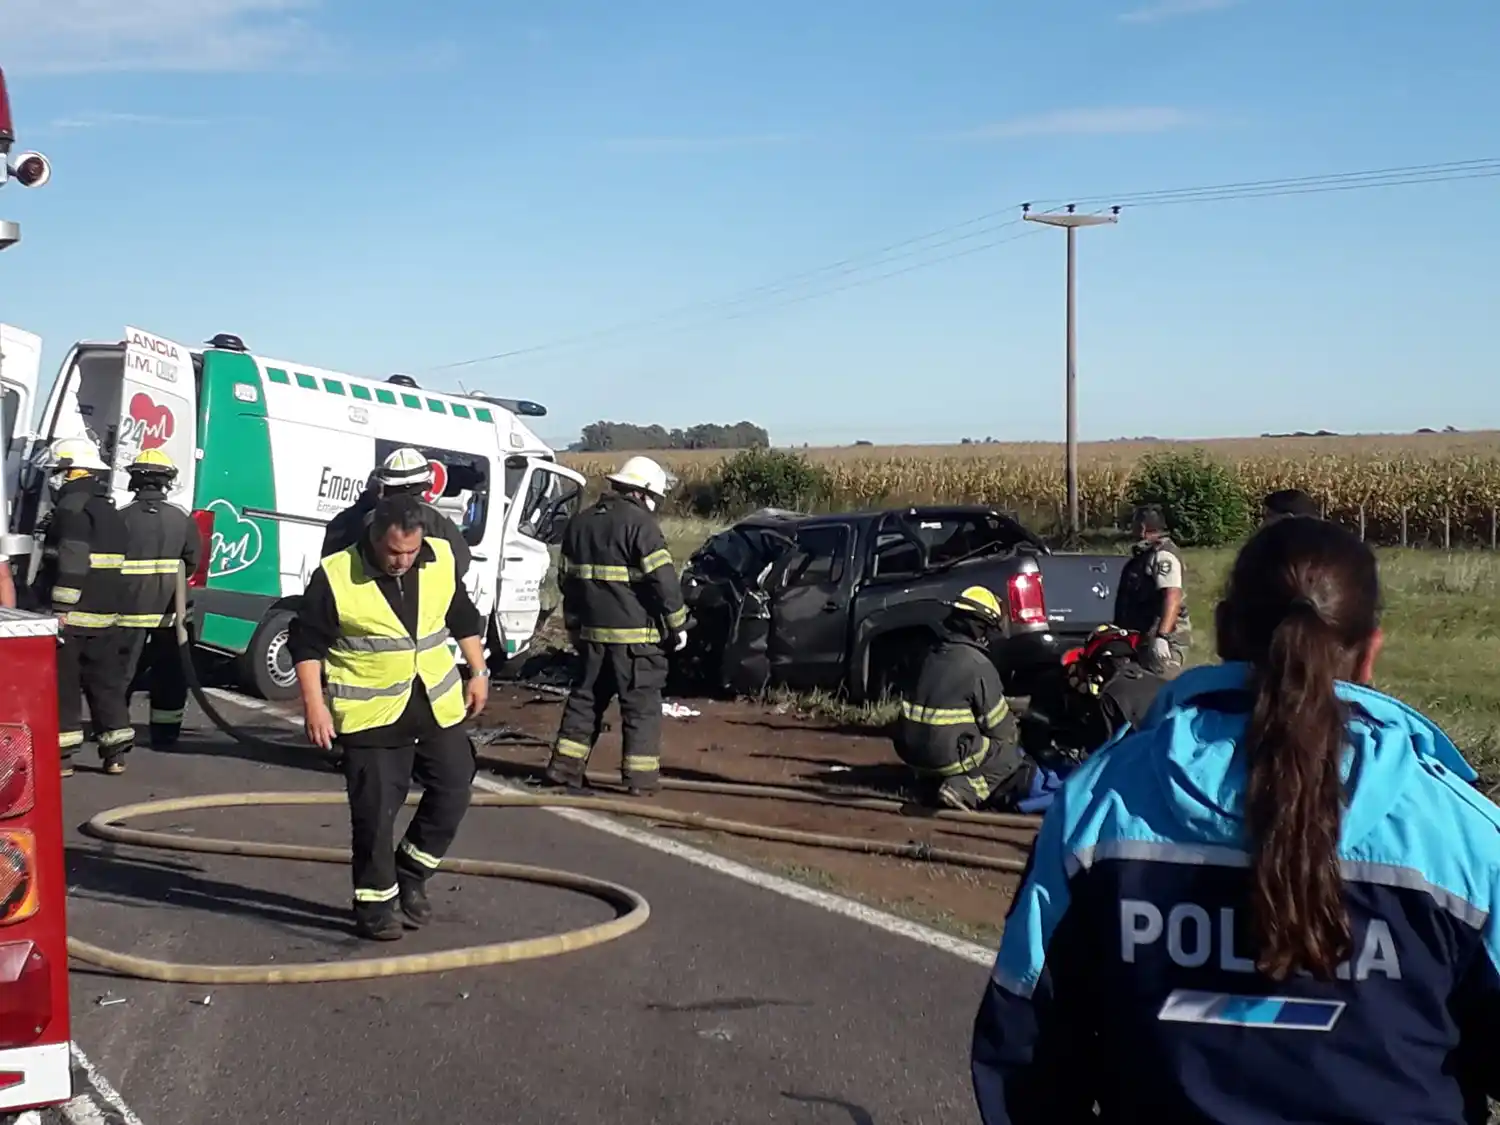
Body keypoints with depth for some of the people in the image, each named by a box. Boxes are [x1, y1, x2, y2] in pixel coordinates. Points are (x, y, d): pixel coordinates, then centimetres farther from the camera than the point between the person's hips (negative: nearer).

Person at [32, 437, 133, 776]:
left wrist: (61, 612, -23)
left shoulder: (73, 508, -13)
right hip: (105, 617, 9)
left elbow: (72, 566, -22)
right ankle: (115, 754, 12)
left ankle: (60, 755, -1)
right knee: (106, 684, 10)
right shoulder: (110, 512, 18)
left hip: (72, 618, -9)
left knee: (62, 687, -2)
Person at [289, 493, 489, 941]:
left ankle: (412, 874, 27)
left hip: (437, 703, 5)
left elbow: (463, 618, 14)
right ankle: (374, 901, 14)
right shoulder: (335, 577, -15)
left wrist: (477, 673, 14)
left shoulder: (441, 559, -2)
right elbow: (307, 643, -8)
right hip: (370, 714, -5)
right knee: (375, 810, -1)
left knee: (453, 789, 8)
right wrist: (314, 704, -14)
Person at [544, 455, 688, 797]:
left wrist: (574, 623, 27)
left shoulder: (580, 523, 12)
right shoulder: (640, 523, -11)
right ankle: (641, 776, 0)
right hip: (636, 633, -6)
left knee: (585, 697, 16)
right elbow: (663, 579, -16)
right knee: (641, 704, 1)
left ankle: (565, 766, 16)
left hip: (591, 631, 6)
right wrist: (677, 625, -7)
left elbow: (566, 578, 19)